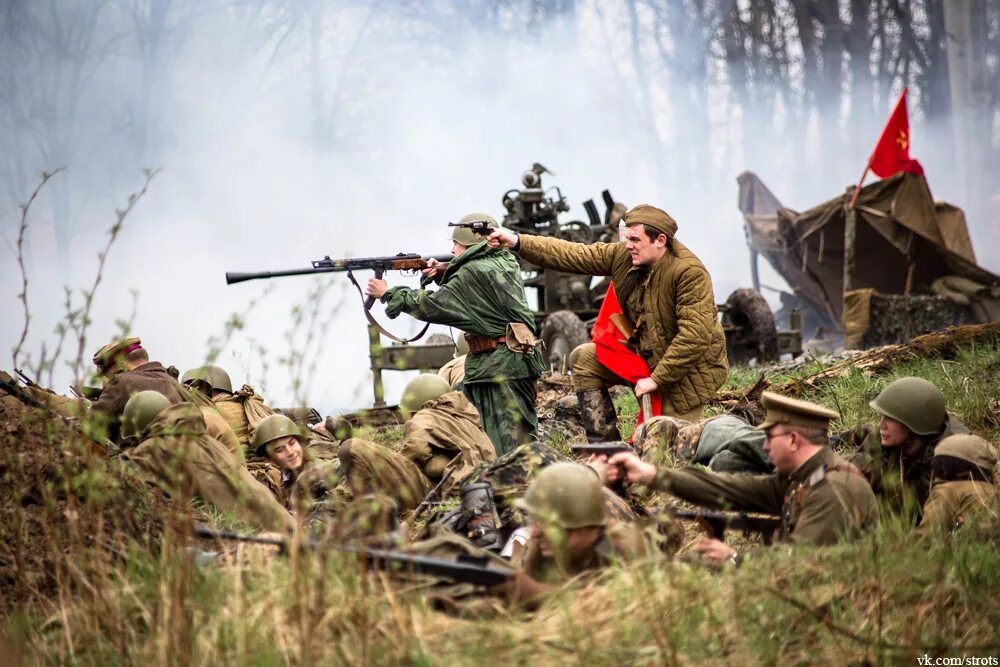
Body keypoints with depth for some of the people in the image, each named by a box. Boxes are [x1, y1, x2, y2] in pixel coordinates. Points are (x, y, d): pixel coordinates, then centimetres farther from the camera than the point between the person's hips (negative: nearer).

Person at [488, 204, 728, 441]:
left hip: (688, 370, -8)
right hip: (644, 354, 8)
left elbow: (696, 336, -32)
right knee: (584, 358, 0)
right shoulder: (623, 255, -6)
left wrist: (657, 379, -28)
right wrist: (517, 242, -13)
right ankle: (605, 447, -1)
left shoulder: (690, 273, -28)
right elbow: (573, 255, -5)